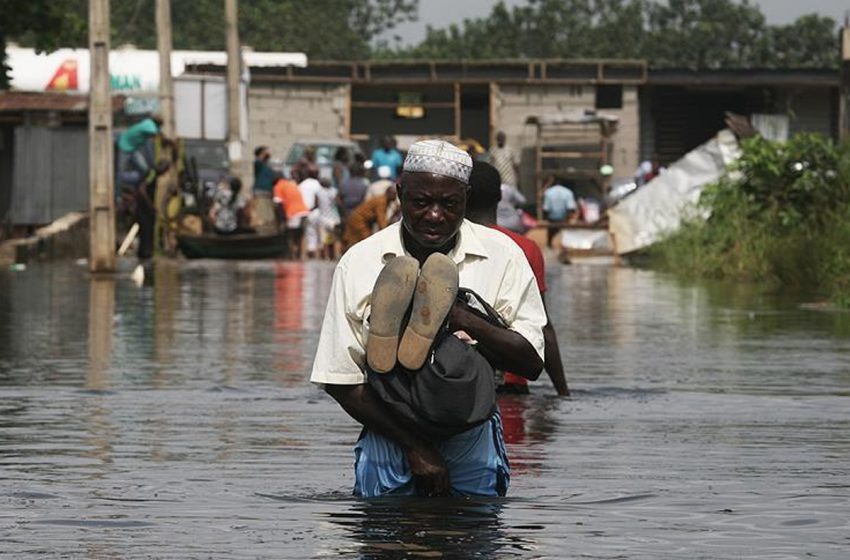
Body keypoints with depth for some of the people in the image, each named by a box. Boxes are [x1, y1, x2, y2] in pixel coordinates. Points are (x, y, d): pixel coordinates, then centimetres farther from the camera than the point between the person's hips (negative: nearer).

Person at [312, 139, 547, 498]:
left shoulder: (501, 256, -1)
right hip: (390, 438, 0)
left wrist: (460, 318, -21)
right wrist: (414, 447, -13)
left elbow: (531, 362, -6)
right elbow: (340, 381, -4)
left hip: (472, 440, 0)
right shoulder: (359, 263, -3)